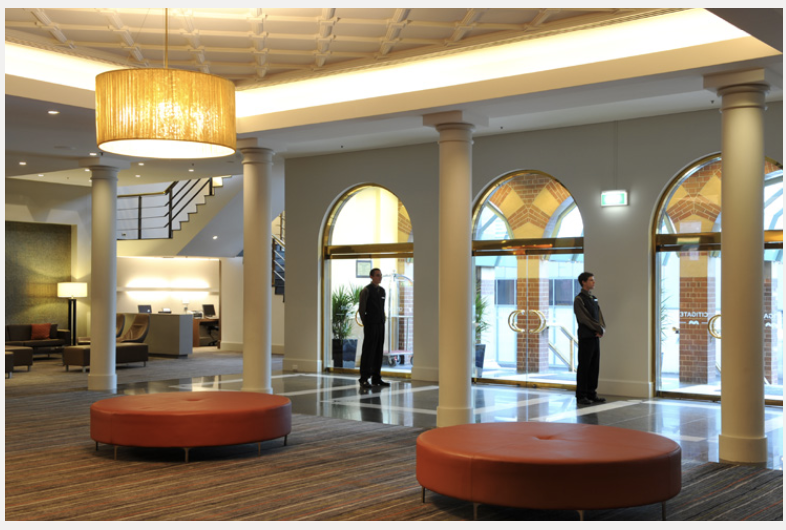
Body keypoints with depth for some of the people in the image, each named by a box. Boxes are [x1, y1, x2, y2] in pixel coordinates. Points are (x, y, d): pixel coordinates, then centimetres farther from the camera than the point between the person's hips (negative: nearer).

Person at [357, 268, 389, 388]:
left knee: (378, 352, 8)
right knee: (368, 351, -7)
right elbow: (361, 309, -6)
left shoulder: (382, 290, 14)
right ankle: (364, 379, -5)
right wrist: (365, 323, -6)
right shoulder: (366, 290, -6)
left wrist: (383, 321, 13)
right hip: (371, 326, -7)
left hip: (380, 324, 7)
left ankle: (376, 378, 14)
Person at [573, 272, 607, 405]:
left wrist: (602, 330, -6)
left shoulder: (594, 299, 16)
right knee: (584, 367, -4)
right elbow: (584, 319, -15)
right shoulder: (579, 299, -8)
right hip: (585, 338, -7)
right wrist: (599, 329, -12)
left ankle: (591, 394, 15)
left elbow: (600, 317, 12)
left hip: (596, 337, 7)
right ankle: (581, 396, 1)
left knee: (594, 367, 8)